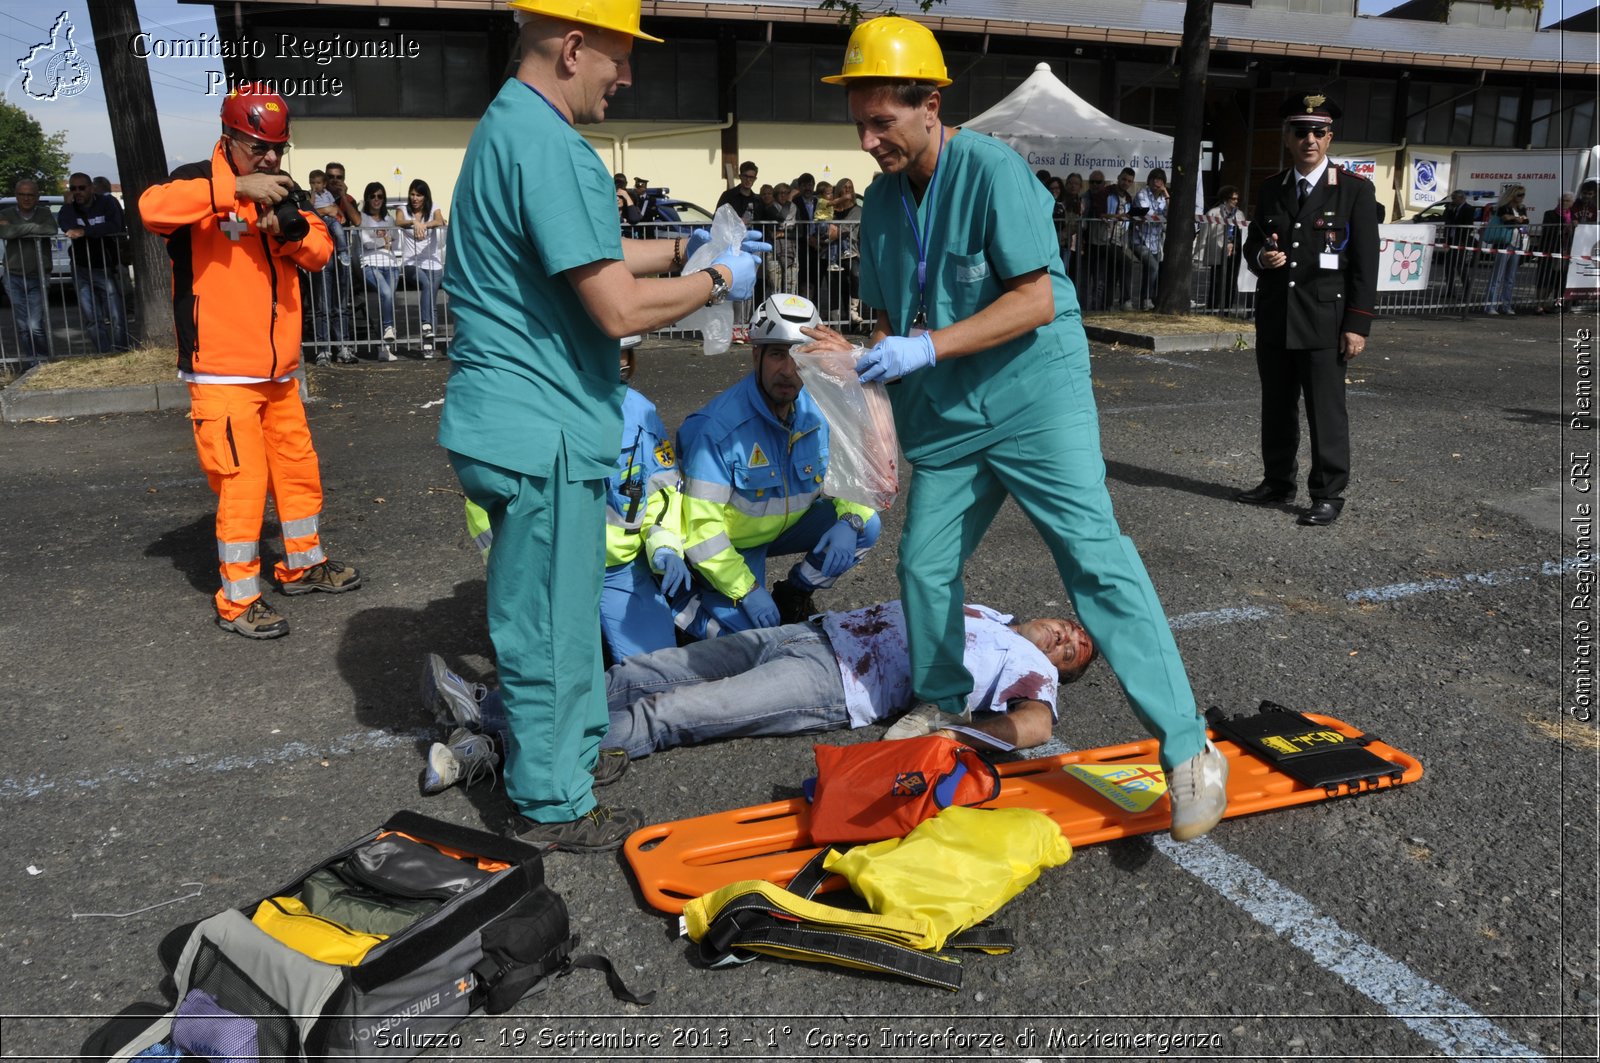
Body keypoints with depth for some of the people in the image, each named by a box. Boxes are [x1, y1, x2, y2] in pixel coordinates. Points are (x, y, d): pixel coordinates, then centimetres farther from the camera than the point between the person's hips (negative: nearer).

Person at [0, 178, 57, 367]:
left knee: (36, 325, -10)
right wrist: (33, 228, -15)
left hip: (38, 278, -2)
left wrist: (18, 229, -14)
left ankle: (44, 361, 10)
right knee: (21, 326, 3)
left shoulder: (45, 213, 4)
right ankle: (30, 363, 14)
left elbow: (51, 230, -18)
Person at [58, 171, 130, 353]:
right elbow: (68, 227, -16)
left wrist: (84, 232, -27)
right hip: (82, 271, 3)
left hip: (107, 269, -3)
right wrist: (69, 203, -15)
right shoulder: (69, 208, 6)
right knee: (92, 319, -2)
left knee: (117, 318, -7)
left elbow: (114, 226, -24)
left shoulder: (108, 203, -4)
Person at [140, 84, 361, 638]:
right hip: (221, 374, -7)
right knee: (243, 482, -8)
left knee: (299, 468, 15)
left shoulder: (277, 191, 14)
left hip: (278, 369, 7)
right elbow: (153, 206, -27)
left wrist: (294, 230, -13)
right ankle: (238, 602, 3)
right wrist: (237, 188, -32)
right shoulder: (199, 182, -7)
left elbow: (320, 252, 8)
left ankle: (304, 565, 34)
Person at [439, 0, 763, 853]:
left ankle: (574, 745, 40)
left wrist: (686, 246, 17)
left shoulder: (506, 127, 14)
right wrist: (716, 281, -8)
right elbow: (620, 308, -24)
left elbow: (586, 259, 23)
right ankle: (551, 805, 19)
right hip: (541, 432, -10)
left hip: (518, 421, 11)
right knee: (551, 623, 3)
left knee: (559, 606, 23)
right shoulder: (547, 147, -20)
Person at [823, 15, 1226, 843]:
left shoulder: (992, 170, -14)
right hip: (947, 416, 7)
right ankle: (940, 701, 35)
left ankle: (1189, 750, -10)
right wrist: (876, 363, -2)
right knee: (924, 565, 9)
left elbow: (1034, 301, -20)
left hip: (1036, 400, -6)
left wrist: (928, 348, -25)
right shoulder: (882, 199, 8)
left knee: (1094, 556, -15)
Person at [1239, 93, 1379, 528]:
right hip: (1273, 319, 5)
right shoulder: (1270, 189, 12)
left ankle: (1328, 495, 6)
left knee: (1327, 411, -2)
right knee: (1276, 407, 12)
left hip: (1324, 320, -4)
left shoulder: (1355, 189, -1)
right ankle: (1278, 482, 25)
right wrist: (1260, 258, -7)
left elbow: (1365, 263, -4)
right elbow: (1252, 244, 19)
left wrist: (1357, 325, -10)